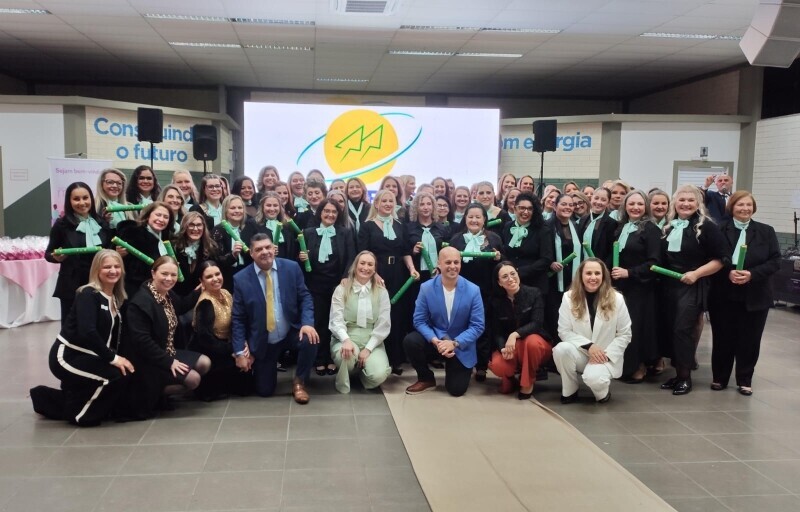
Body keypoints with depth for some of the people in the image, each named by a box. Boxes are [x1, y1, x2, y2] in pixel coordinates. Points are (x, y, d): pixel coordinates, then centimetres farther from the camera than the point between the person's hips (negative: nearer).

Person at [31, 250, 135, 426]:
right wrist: (113, 358, -25)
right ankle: (79, 412, -2)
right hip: (67, 356, -9)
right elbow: (87, 332, -28)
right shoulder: (88, 294, -16)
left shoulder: (117, 298, 9)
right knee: (119, 376, -25)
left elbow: (113, 336, 6)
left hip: (88, 357, 9)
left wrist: (116, 357, -10)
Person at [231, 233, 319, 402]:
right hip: (262, 342, 0)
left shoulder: (292, 267, -6)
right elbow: (238, 319, -5)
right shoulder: (241, 279, -9)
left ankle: (299, 382, -5)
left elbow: (305, 297, -3)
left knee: (310, 340, -32)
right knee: (264, 391, 3)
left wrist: (307, 323, -22)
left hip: (291, 332, 0)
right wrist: (240, 351, -9)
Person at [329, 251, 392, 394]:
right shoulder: (342, 289, 1)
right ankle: (343, 386, -3)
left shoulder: (382, 292, 5)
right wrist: (346, 340, -29)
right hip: (345, 339, -1)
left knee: (378, 375, -25)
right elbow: (336, 320, -8)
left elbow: (384, 325, -1)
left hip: (372, 342, 2)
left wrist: (368, 348, -13)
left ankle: (361, 370, 13)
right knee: (346, 355, -38)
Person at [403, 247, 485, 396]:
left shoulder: (473, 291, -13)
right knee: (410, 341, -28)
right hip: (435, 339, 1)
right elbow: (419, 320, -8)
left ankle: (452, 367, 29)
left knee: (456, 389, -9)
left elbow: (477, 326, -11)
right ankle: (426, 379, 0)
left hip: (461, 346, -1)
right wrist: (435, 340, -25)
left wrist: (455, 343, -23)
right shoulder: (426, 288, -10)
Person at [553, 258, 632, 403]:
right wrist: (588, 345, -18)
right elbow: (564, 332, -5)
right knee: (561, 349, -32)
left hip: (606, 356, -2)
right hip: (580, 352, 2)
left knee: (593, 377, -34)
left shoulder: (616, 299, -7)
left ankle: (603, 388, 7)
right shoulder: (569, 297, -6)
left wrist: (607, 354, -14)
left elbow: (625, 335, -1)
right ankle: (569, 391, -6)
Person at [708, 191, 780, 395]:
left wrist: (751, 274, -18)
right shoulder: (719, 231, -1)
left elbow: (775, 262, -3)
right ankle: (719, 377, 20)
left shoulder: (766, 232, 3)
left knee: (749, 339, 7)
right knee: (723, 338, 6)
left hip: (754, 297, 1)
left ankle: (745, 380, 21)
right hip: (724, 296, -1)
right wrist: (728, 273, -20)